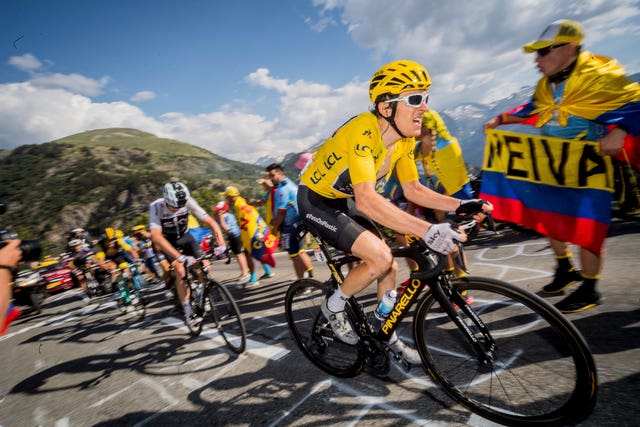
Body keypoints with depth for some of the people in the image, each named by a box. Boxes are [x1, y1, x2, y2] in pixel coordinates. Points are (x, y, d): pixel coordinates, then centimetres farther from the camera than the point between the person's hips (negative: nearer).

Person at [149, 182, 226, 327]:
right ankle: (188, 312, -7)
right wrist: (180, 257, -54)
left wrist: (221, 243, -46)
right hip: (167, 240, -2)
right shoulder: (156, 206, -32)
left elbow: (210, 222, -30)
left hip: (184, 236, 2)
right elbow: (156, 236, -43)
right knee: (181, 271, -20)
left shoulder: (189, 202, -27)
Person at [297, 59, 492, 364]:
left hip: (339, 204, 8)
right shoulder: (363, 131, -31)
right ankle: (333, 307, 5)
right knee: (380, 257, -23)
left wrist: (460, 205, -13)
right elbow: (366, 201, -42)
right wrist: (427, 230, -48)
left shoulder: (404, 139, -5)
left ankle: (388, 337, 27)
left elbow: (413, 190, 0)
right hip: (315, 202, -8)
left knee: (389, 267, 6)